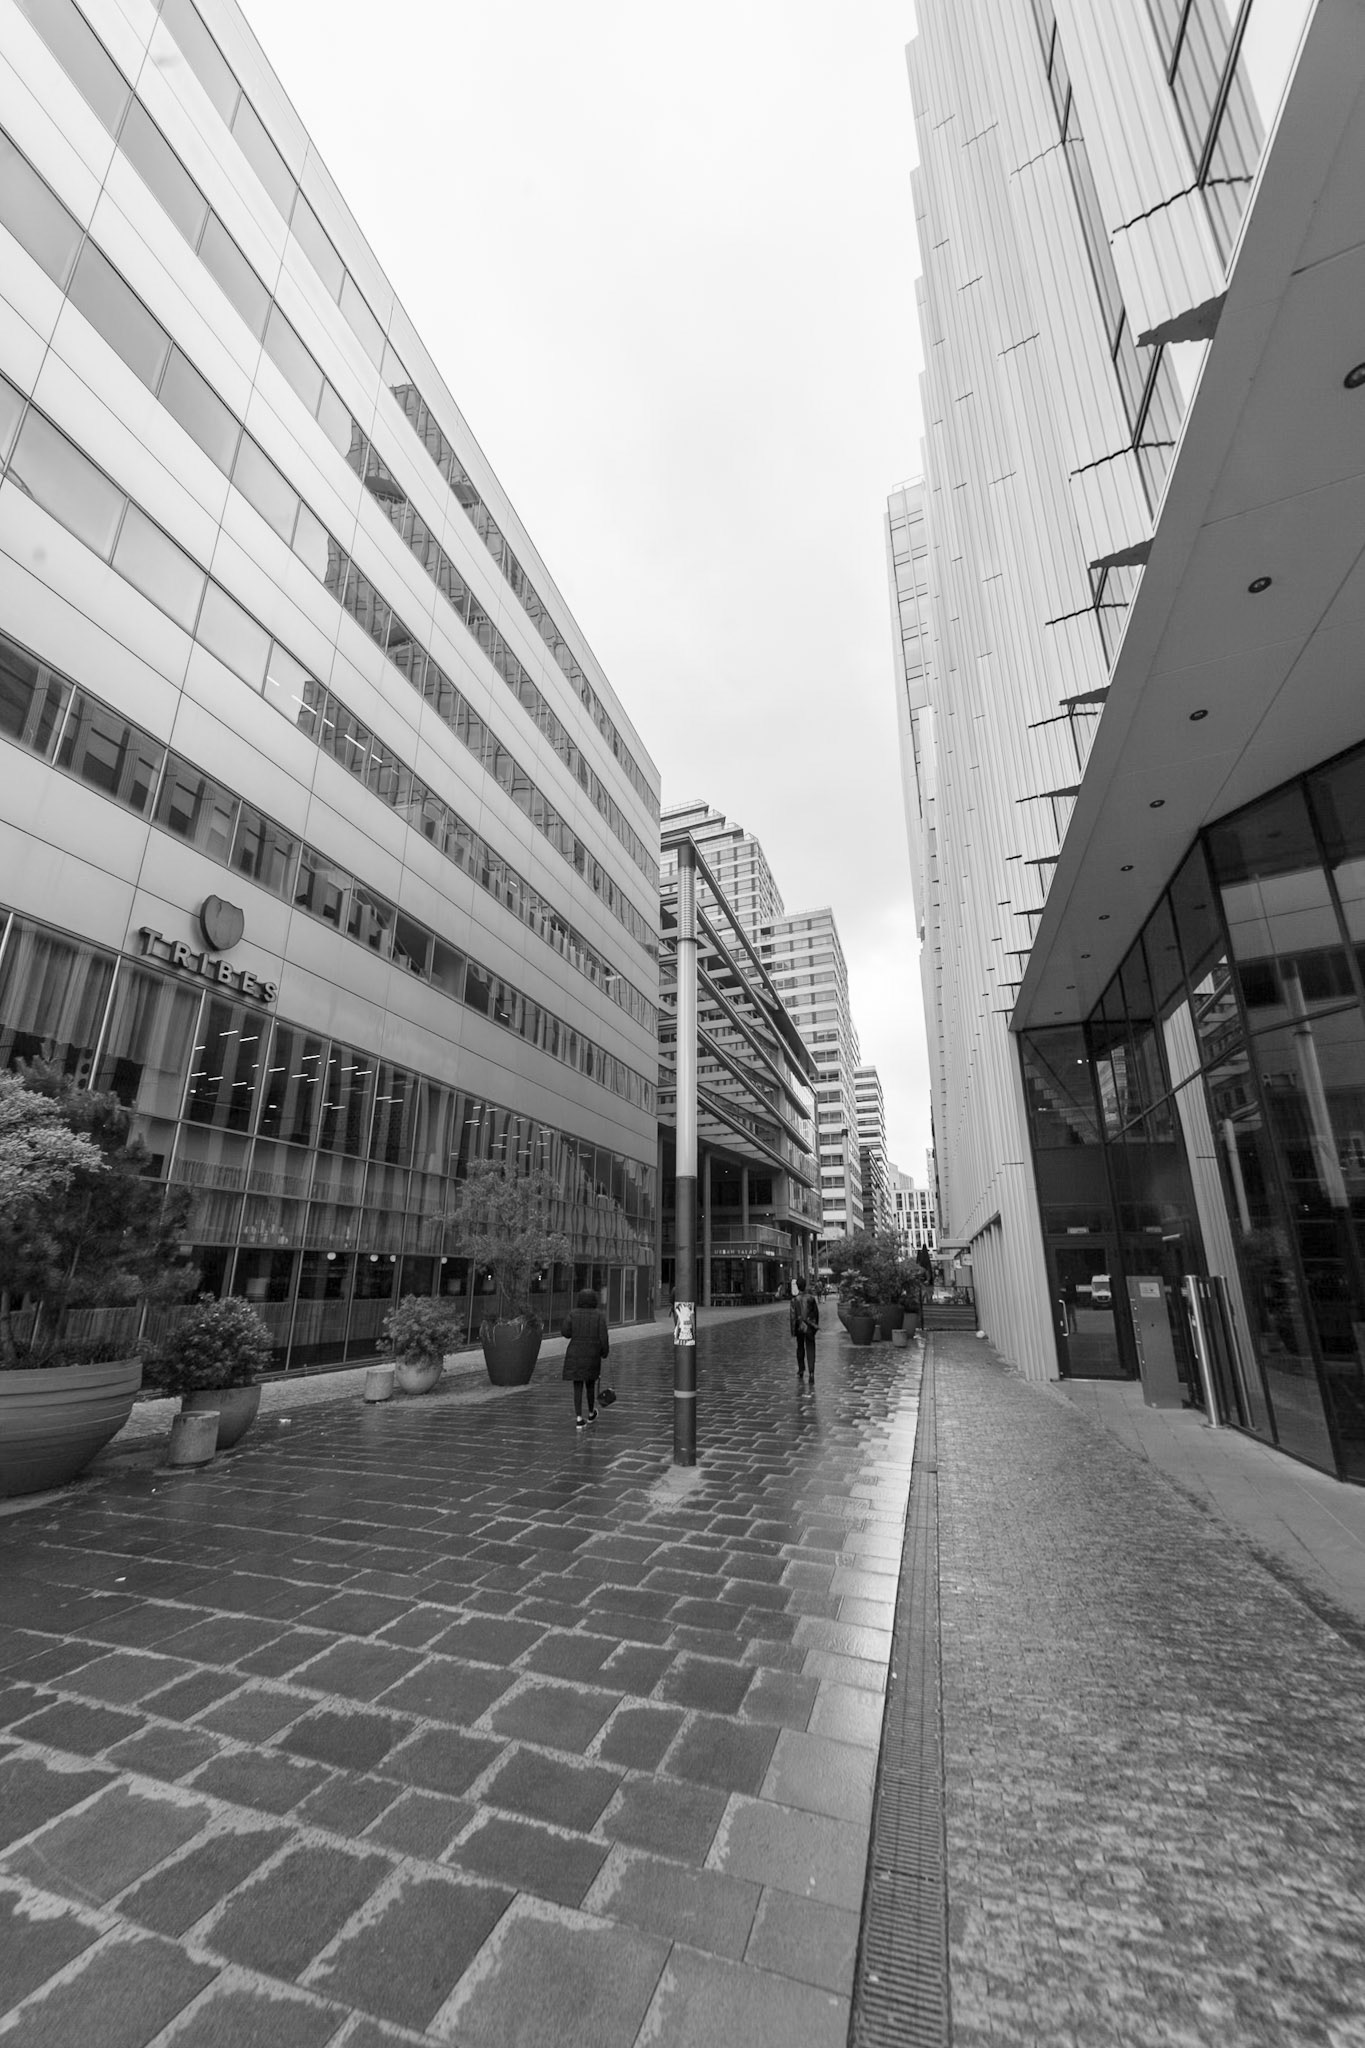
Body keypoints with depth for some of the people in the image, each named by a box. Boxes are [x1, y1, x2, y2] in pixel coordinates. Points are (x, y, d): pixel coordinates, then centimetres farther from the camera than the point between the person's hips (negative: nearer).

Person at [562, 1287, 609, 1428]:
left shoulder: (573, 1313, -5)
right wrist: (605, 1352, 4)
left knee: (578, 1386, 5)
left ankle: (579, 1419, -4)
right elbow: (603, 1336, -9)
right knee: (590, 1383, 18)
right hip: (593, 1355, 0)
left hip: (575, 1354, 0)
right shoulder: (599, 1315, -7)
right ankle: (591, 1414, 35)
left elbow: (564, 1332, -6)